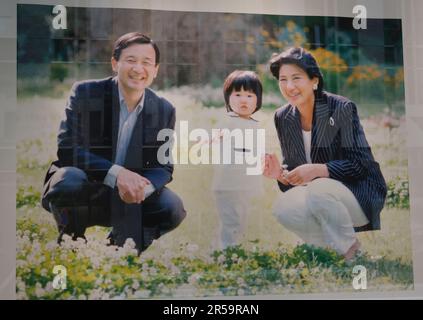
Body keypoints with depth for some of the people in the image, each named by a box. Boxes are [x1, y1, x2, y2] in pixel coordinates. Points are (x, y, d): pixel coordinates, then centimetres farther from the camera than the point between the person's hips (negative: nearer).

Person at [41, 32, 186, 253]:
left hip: (128, 196, 3)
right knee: (70, 179, -36)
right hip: (81, 193, -3)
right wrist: (115, 173, -35)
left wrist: (143, 187, -28)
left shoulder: (164, 110, -2)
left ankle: (122, 251, 6)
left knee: (173, 208, -21)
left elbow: (163, 167, -3)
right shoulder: (85, 93, -12)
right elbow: (66, 150, -20)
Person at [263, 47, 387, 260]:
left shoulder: (342, 109, -16)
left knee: (318, 191, -34)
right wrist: (281, 174, -19)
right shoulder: (283, 117, 1)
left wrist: (317, 170, -33)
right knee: (282, 208, -22)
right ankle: (336, 250, 0)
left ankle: (352, 249, -7)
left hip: (359, 193, -5)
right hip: (318, 193, 5)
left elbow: (360, 164, -19)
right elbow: (294, 168, 5)